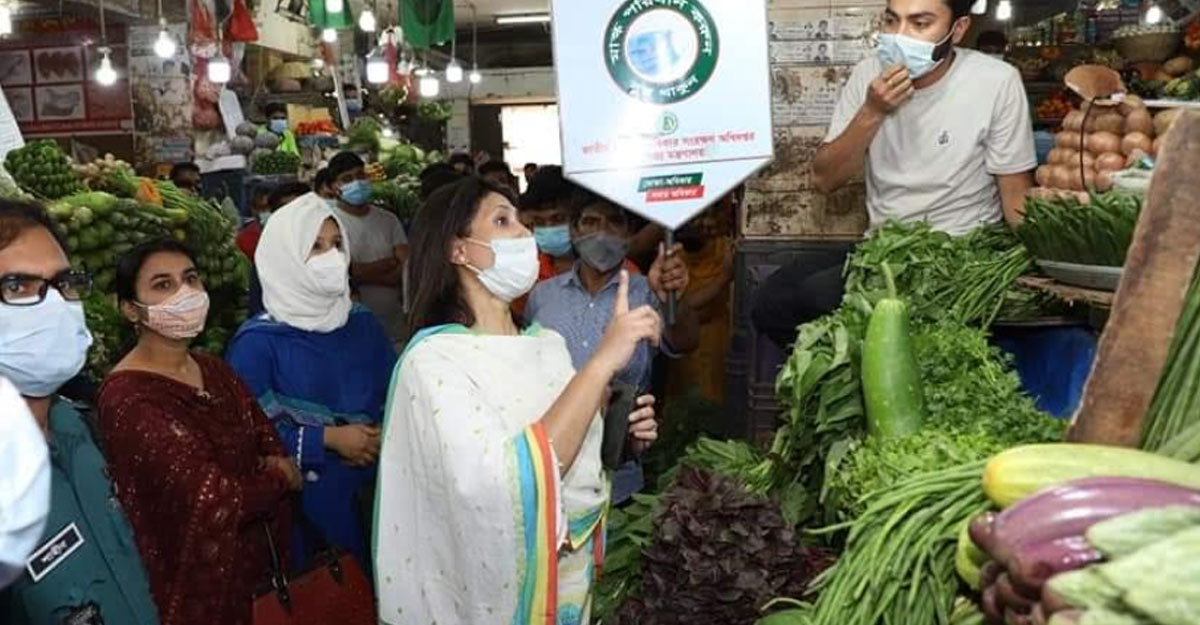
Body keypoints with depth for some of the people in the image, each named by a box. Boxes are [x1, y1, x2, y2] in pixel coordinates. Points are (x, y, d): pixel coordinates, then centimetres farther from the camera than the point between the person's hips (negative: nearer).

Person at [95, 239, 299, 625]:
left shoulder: (213, 370, 4)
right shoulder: (128, 399, -22)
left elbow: (272, 448, 3)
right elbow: (215, 502, -25)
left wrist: (261, 479, -18)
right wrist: (280, 478, -9)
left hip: (250, 563, 7)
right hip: (192, 582, -7)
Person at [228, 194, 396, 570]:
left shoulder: (363, 324, 5)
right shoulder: (257, 342, -10)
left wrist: (380, 435, -12)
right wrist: (327, 439, -19)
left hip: (374, 494, 4)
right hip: (300, 502, -4)